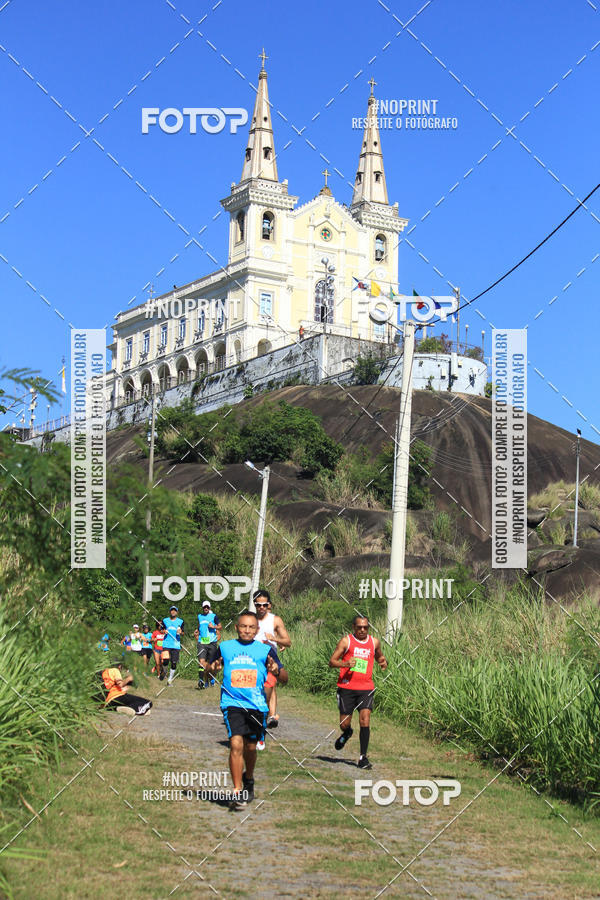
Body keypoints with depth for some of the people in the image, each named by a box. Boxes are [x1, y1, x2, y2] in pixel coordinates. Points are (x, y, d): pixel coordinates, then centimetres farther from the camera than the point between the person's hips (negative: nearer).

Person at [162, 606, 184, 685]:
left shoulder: (180, 621, 8)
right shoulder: (165, 620, 11)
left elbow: (182, 632, 7)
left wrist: (180, 632, -16)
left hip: (176, 645, 0)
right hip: (166, 644, 0)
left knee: (174, 663, -2)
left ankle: (170, 679, 11)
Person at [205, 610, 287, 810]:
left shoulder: (265, 650, 5)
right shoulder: (225, 647, 6)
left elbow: (284, 679, 4)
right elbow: (208, 669, 15)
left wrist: (276, 670, -18)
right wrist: (213, 668, -8)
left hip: (257, 704, 2)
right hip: (232, 703, -1)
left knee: (250, 747, 13)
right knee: (236, 744, -18)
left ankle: (248, 780, 42)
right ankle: (237, 792, -13)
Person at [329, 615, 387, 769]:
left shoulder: (374, 642, 11)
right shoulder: (346, 641, 0)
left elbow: (379, 656, 30)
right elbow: (332, 661, -1)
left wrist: (383, 661, 6)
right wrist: (345, 664, -21)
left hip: (366, 688, 1)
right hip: (346, 687, -1)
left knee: (365, 721, -12)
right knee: (344, 724, 4)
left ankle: (363, 757, -5)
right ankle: (347, 733, 41)